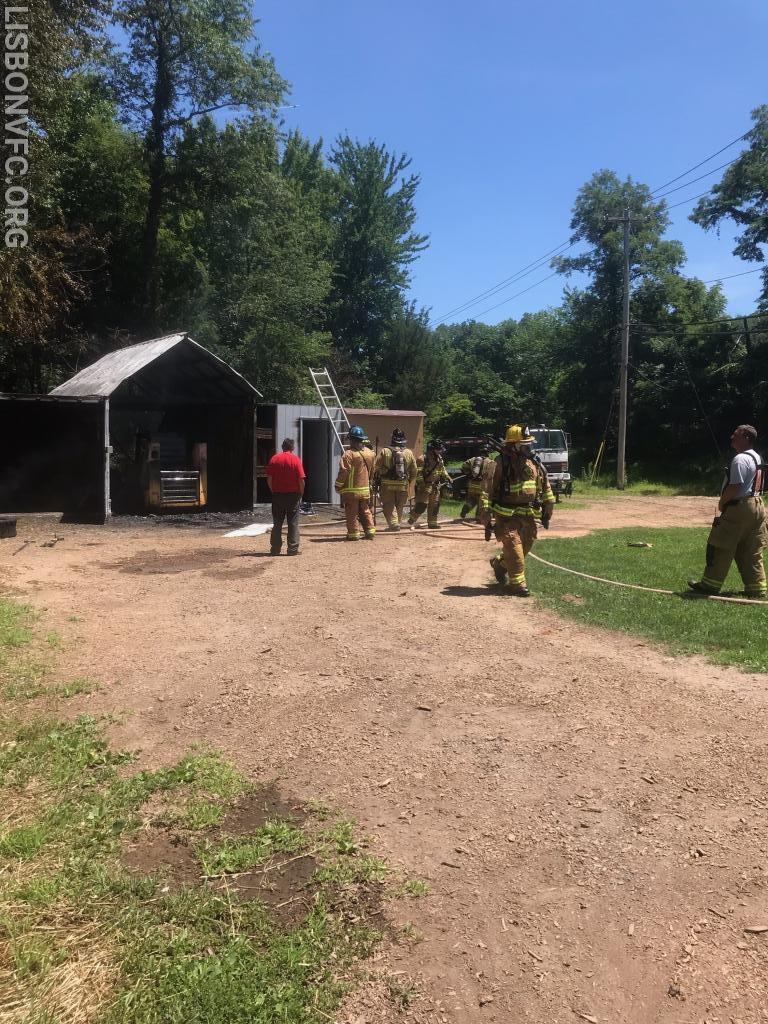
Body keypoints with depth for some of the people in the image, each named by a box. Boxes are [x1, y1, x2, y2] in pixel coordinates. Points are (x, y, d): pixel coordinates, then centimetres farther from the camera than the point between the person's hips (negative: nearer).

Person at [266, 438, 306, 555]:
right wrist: (301, 493, 2)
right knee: (293, 523, 3)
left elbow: (269, 479, -1)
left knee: (277, 523, 9)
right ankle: (293, 549, 3)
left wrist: (273, 491, 11)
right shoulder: (296, 459, -6)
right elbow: (301, 480, -10)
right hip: (293, 495, -2)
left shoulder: (274, 459, 1)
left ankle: (275, 548, 11)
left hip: (278, 494, 2)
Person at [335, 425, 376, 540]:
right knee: (366, 512, 16)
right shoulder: (370, 453, 7)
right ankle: (370, 532, 15)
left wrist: (338, 486, -5)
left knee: (351, 513, 2)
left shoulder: (349, 454, -16)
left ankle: (354, 533, 3)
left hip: (351, 490, -6)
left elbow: (343, 472, -16)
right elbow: (372, 471, 17)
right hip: (366, 489, 6)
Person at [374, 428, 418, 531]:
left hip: (387, 484, -3)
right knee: (399, 506, 16)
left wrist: (378, 479, 10)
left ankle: (393, 523, -8)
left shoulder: (384, 452, -8)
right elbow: (414, 470, 6)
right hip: (403, 485, 3)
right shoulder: (409, 453, 0)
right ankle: (398, 522, 21)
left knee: (389, 505, 5)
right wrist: (410, 482, 21)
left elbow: (377, 468, -6)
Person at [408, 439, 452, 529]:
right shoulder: (422, 459, -12)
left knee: (434, 506, 8)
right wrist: (421, 484, -23)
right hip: (424, 487, -7)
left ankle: (432, 523, 16)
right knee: (421, 505, -8)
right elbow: (418, 473, -17)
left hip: (435, 487, 7)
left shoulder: (439, 460, 12)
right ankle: (412, 519, 11)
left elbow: (443, 472, 23)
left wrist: (448, 480, 15)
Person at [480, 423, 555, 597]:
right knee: (514, 548, -9)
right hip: (507, 516, -7)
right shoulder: (501, 464, -11)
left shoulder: (535, 464, 8)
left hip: (529, 516, 7)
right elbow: (488, 489, -12)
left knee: (524, 547, 15)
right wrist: (486, 513, -16)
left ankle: (499, 563, 39)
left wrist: (547, 511, 18)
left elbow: (546, 488, 18)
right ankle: (517, 583, 2)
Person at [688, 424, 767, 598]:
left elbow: (735, 486, -22)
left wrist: (721, 503, -8)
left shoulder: (740, 459, -17)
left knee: (721, 547, 0)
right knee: (751, 552, 13)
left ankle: (710, 584, 7)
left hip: (739, 507, -10)